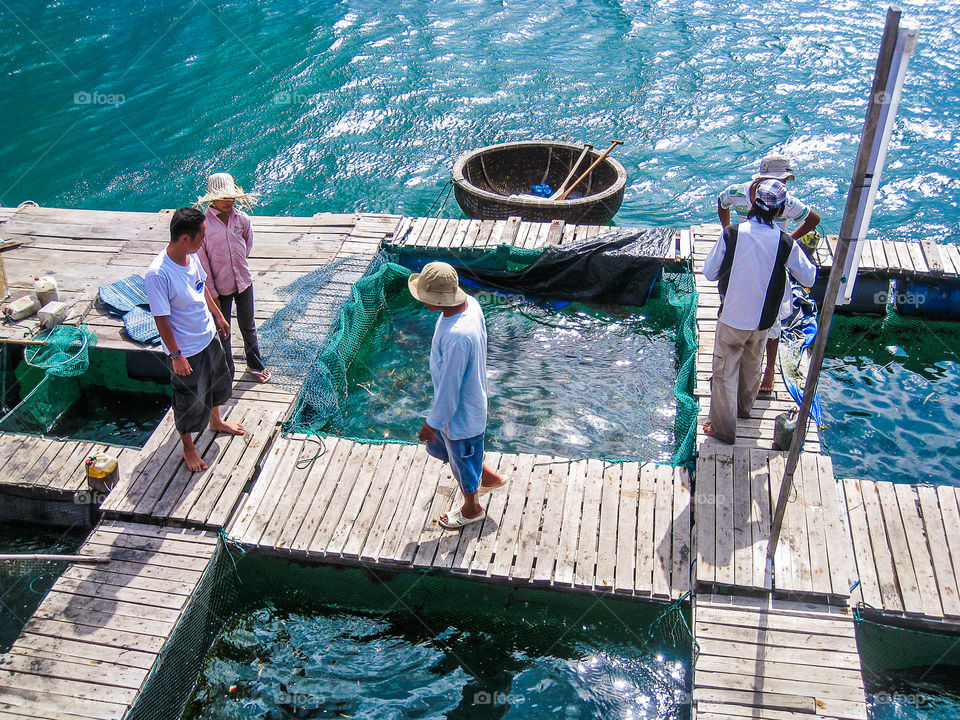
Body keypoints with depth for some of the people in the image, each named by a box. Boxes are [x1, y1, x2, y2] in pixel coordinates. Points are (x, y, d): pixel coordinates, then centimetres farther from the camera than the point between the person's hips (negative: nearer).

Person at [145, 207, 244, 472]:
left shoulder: (191, 256, -9)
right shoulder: (157, 274, -32)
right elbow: (161, 319, -25)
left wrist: (218, 315, 19)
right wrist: (176, 355, -20)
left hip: (209, 335, 8)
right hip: (186, 349, -8)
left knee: (217, 381, 29)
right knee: (189, 402, 12)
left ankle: (216, 421, 57)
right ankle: (188, 446, 37)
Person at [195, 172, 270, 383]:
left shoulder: (241, 218, -6)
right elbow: (202, 263, -14)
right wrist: (212, 294, -12)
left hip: (243, 282, 3)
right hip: (220, 287, -3)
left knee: (248, 326, 20)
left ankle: (255, 365, 41)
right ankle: (226, 376, 27)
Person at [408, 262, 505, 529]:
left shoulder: (456, 337, -39)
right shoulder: (470, 303, -11)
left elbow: (450, 386, -29)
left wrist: (432, 423, -14)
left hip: (461, 414, -9)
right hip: (472, 395, 9)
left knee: (462, 461, 18)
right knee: (437, 446, 29)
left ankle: (472, 509, 46)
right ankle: (489, 477, 48)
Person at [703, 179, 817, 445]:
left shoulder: (732, 234, -15)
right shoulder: (786, 243, -10)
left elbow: (710, 272, -6)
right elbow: (809, 278, 2)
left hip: (732, 317, -3)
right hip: (763, 320, 3)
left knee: (725, 371, 10)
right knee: (752, 366, 27)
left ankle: (722, 428, 17)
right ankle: (744, 407, 49)